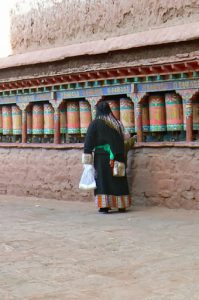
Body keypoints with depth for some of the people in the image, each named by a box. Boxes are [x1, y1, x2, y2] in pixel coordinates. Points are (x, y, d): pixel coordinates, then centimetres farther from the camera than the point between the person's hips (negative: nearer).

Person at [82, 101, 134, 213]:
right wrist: (115, 156, 12)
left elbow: (89, 142, -8)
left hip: (101, 157, -4)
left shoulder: (95, 123, -5)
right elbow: (122, 141, 6)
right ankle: (121, 205, 15)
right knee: (118, 180, 10)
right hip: (117, 157, 4)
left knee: (103, 180, 0)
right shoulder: (117, 123, 7)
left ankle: (105, 206, -5)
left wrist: (87, 159, -8)